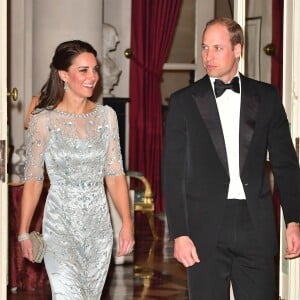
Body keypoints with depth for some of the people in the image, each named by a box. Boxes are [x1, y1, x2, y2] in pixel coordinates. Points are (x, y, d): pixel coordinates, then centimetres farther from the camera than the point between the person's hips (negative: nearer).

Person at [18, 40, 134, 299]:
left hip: (99, 225, 4)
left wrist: (127, 223, -5)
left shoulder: (106, 116, 4)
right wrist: (24, 232, -2)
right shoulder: (43, 120, -6)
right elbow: (33, 180, -1)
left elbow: (115, 174, 4)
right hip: (60, 224, -4)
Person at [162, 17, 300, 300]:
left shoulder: (266, 96, 7)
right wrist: (179, 233, -6)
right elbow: (173, 172, 1)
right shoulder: (184, 101, 2)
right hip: (205, 225, -1)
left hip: (256, 224, 1)